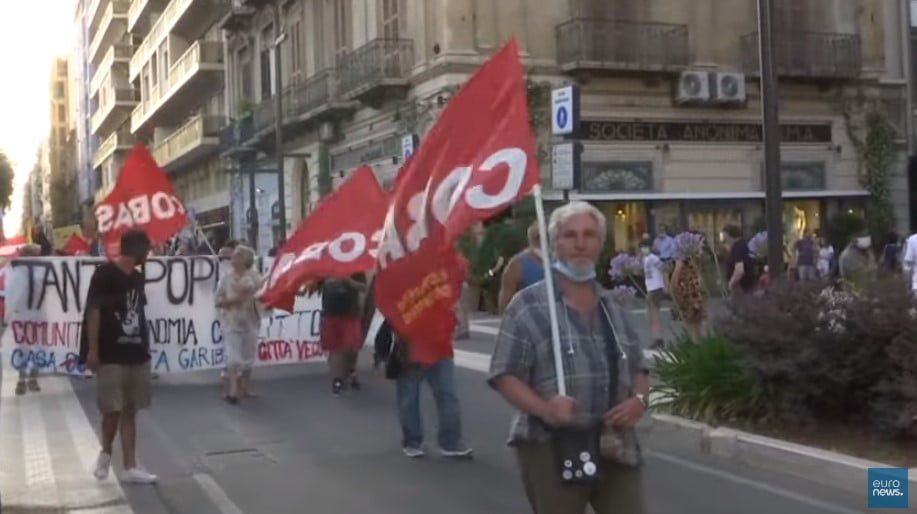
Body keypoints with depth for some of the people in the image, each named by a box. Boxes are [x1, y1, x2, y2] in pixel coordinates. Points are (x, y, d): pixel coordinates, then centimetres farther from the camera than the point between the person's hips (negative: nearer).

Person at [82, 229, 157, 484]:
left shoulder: (138, 277, 12)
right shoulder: (105, 273, -9)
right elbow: (93, 311, -12)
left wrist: (145, 346, 15)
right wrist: (92, 350, -16)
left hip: (136, 354, 7)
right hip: (111, 355, -6)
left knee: (130, 411, 8)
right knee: (112, 410, -2)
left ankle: (130, 467, 11)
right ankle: (106, 453, 24)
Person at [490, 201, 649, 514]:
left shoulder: (615, 309, 13)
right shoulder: (529, 305, -5)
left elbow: (639, 368, 20)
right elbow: (504, 375, -8)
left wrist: (639, 399, -2)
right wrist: (544, 408, -25)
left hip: (616, 448, 5)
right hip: (551, 450, -5)